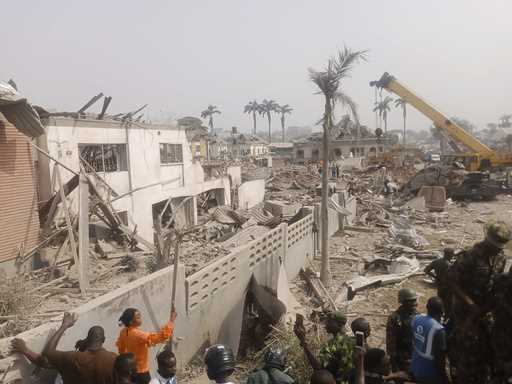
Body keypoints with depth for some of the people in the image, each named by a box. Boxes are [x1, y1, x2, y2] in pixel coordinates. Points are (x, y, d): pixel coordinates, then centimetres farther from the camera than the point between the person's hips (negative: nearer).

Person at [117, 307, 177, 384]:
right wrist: (172, 320, -40)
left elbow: (121, 348, 10)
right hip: (140, 372, -8)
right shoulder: (138, 334, -33)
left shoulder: (123, 332, -7)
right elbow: (160, 336, -41)